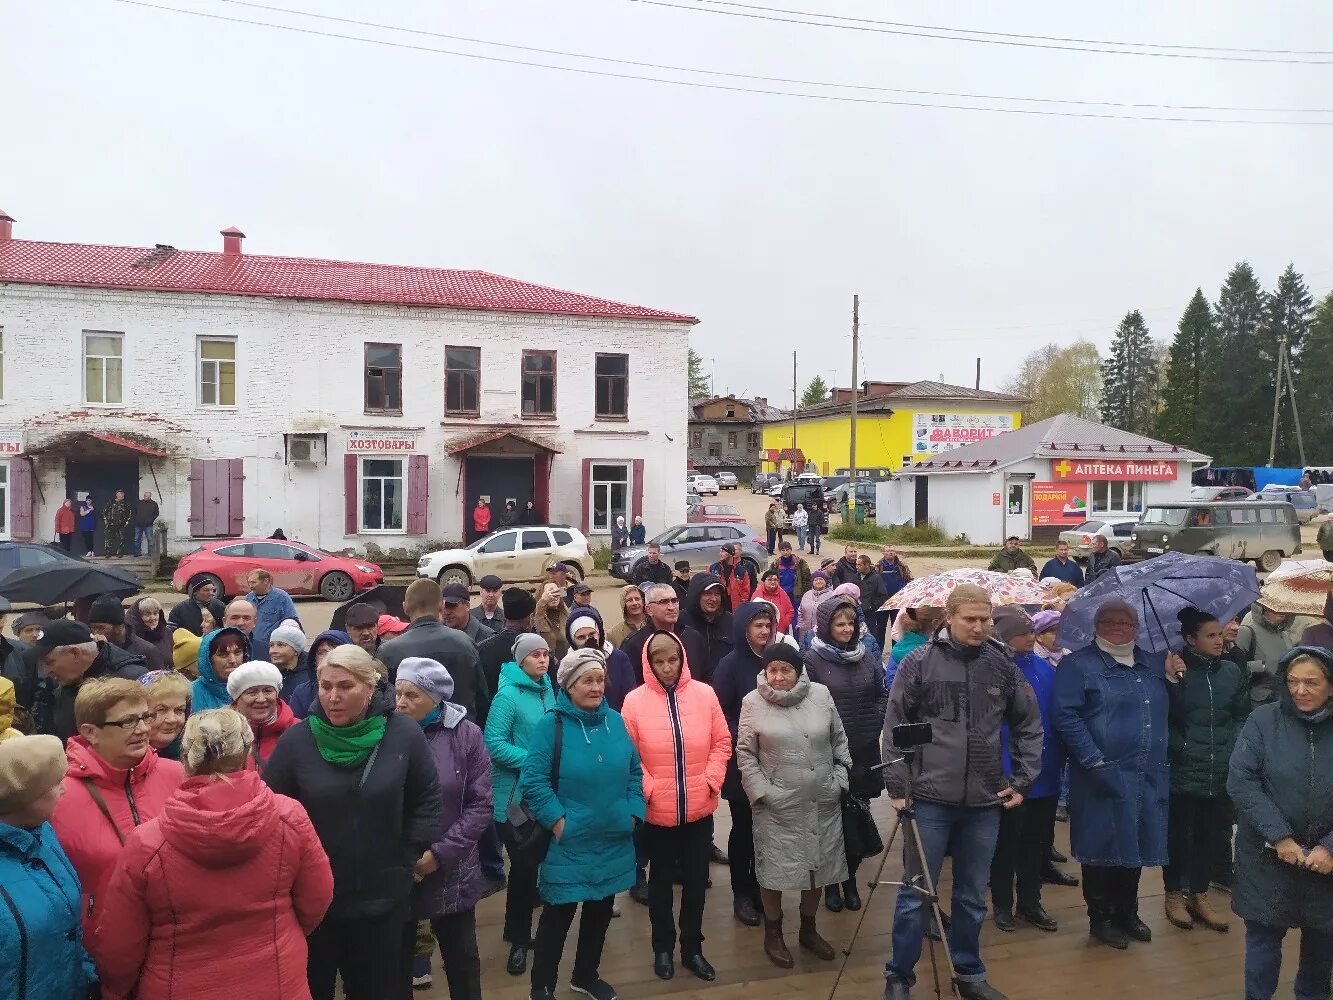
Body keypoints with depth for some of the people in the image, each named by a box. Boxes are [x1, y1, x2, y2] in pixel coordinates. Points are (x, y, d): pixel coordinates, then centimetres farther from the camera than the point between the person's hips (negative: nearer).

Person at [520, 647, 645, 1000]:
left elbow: (634, 771, 10)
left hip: (614, 840, 5)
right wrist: (557, 821, -18)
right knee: (558, 914, 5)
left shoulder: (615, 720, 2)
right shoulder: (551, 724, -13)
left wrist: (633, 812, 1)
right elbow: (532, 779, -16)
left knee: (600, 910, 18)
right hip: (569, 843, -5)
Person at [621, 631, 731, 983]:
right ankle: (663, 947, 34)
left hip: (700, 809, 2)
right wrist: (647, 788, -14)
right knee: (661, 880, 16)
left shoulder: (704, 694, -4)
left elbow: (722, 742, 2)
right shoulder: (635, 701, -9)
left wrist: (711, 780, -7)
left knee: (697, 880, 15)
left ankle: (692, 948, 33)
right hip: (657, 812, -1)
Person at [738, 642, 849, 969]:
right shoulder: (753, 702, -7)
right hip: (777, 806, -3)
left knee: (819, 865, 14)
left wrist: (840, 778, 2)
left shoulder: (820, 694, -1)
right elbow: (745, 753, -3)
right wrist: (761, 791, -9)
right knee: (774, 869, 5)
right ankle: (773, 934, 27)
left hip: (822, 803, 3)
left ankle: (809, 929, 35)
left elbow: (839, 741, 8)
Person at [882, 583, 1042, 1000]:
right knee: (916, 893, 5)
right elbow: (895, 727, -3)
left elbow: (1028, 725, 11)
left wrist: (1023, 781, 6)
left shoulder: (1004, 665, 1)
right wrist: (897, 786, -6)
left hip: (986, 801, 3)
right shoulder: (919, 663, -6)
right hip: (930, 798, -2)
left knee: (973, 896, 15)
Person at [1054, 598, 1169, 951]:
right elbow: (1066, 716, -12)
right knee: (1104, 845, 4)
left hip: (1149, 777, 5)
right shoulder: (1078, 664, -5)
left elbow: (1165, 711, 19)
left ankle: (1127, 912, 32)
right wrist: (1095, 762, -16)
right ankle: (1101, 918, 20)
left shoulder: (1154, 663, 14)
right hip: (1103, 776, -5)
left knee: (1137, 844, 14)